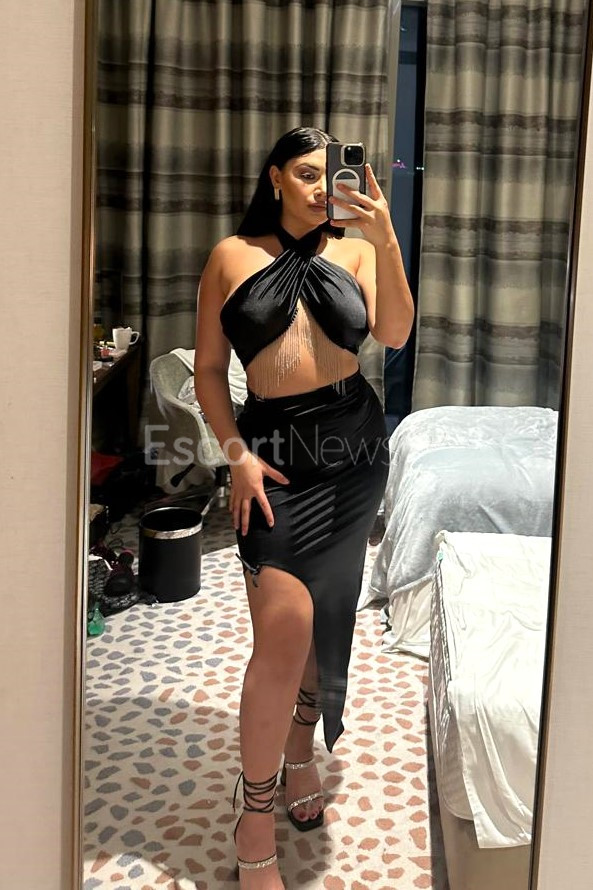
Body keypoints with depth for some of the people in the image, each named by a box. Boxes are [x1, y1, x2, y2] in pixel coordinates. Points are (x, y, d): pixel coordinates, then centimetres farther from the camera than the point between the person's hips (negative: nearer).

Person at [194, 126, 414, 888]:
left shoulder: (354, 249, 6)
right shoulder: (233, 255, 3)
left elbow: (394, 333, -11)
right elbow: (208, 369, 3)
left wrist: (385, 241, -21)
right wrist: (236, 452, -9)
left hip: (353, 444, 3)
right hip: (275, 446, -2)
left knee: (327, 613, 12)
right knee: (284, 629, -13)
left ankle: (301, 753, 36)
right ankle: (255, 824, -1)